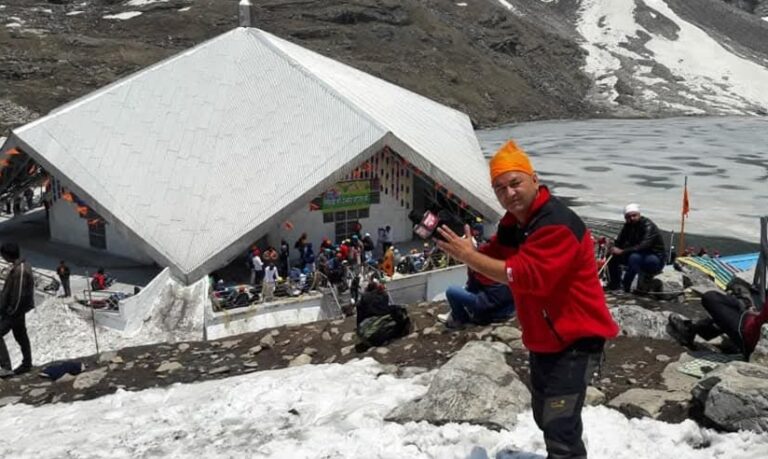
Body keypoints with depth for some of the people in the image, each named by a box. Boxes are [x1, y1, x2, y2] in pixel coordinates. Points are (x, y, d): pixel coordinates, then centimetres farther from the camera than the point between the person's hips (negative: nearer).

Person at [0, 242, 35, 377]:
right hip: (18, 310, 10)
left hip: (15, 310, -10)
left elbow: (19, 294, -25)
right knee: (21, 336, 17)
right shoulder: (22, 266, 9)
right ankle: (27, 364, 27)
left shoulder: (19, 270, -23)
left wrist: (11, 310, -18)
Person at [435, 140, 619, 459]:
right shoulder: (511, 225, 6)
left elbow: (527, 275, -35)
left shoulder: (558, 224, -25)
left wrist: (468, 255, -33)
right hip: (544, 340, 10)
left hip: (576, 340, -10)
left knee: (560, 425, -13)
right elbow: (491, 269, 6)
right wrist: (463, 250, -14)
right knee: (546, 418, 25)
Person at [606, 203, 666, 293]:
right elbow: (619, 243, 1)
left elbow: (644, 246, -35)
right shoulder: (628, 226, 0)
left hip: (655, 260, -7)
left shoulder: (648, 226, -21)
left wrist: (622, 251, -39)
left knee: (635, 257, -37)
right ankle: (614, 285, 5)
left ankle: (624, 288, -30)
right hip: (639, 256, 7)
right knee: (613, 257, -7)